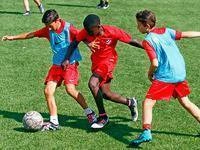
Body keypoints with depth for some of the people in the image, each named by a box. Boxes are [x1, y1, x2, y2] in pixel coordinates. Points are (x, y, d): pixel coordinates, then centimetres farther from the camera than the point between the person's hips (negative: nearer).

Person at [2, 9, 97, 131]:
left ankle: (89, 113, -6)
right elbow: (32, 34, 15)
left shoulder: (69, 28, -13)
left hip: (71, 63, -6)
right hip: (57, 65, 6)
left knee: (70, 89, -23)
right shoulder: (48, 30, 4)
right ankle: (54, 122, 3)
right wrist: (13, 37, 21)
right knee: (48, 91, -4)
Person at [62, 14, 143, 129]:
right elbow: (74, 44, 0)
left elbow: (130, 41, -15)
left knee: (93, 84, -26)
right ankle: (130, 103, 33)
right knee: (105, 93, 8)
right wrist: (67, 59, -10)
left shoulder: (112, 32, -23)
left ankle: (103, 117, -13)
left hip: (108, 60, -6)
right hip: (96, 61, 6)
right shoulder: (85, 32, -14)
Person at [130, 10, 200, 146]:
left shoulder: (148, 40, -10)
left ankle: (146, 132, -22)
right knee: (185, 102, 22)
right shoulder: (166, 31, 7)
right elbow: (185, 34, 8)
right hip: (180, 73, 7)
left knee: (148, 103, -6)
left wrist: (150, 74, 3)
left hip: (165, 76, -7)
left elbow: (155, 63, -16)